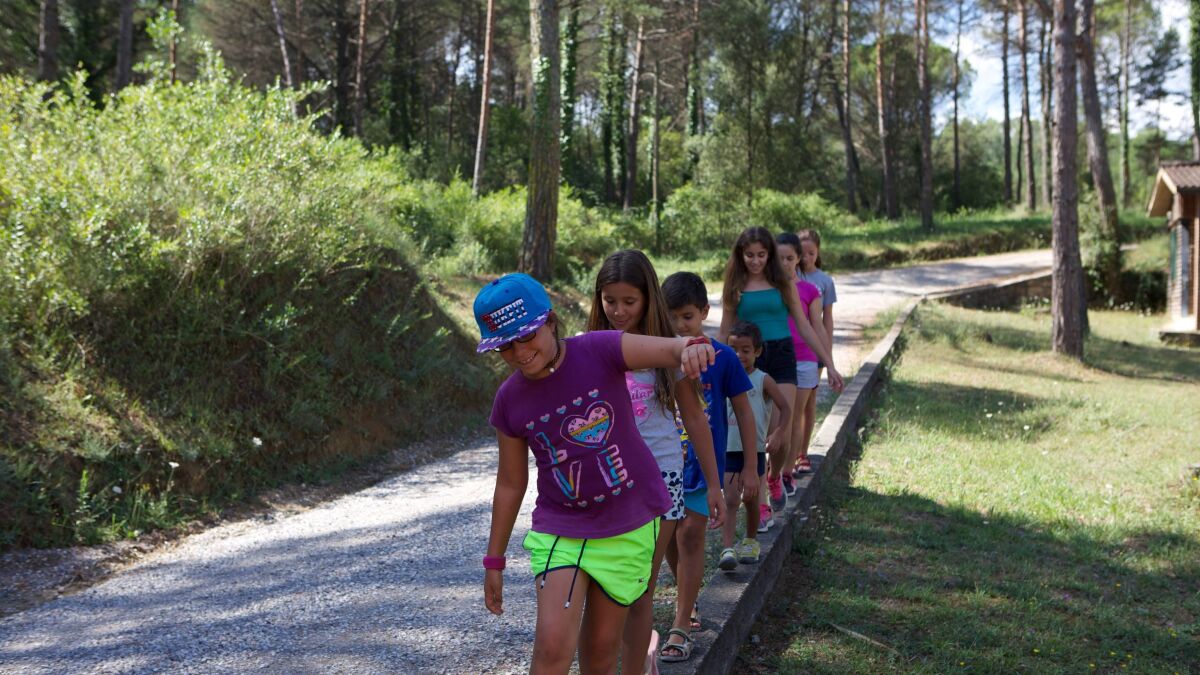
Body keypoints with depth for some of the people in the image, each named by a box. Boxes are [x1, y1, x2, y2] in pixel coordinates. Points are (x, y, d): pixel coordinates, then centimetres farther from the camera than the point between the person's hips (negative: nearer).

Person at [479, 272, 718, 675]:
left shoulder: (599, 351, -15)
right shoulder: (510, 401, -7)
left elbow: (669, 349, -30)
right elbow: (510, 484, 4)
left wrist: (689, 348, -55)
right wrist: (494, 560, 9)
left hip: (630, 527, -1)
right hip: (560, 528, 1)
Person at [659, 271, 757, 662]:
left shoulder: (722, 358, -8)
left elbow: (743, 411, 0)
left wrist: (751, 466, 0)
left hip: (704, 463, -3)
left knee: (690, 535, -7)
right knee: (669, 537, 10)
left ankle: (681, 627, 0)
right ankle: (687, 600, 35)